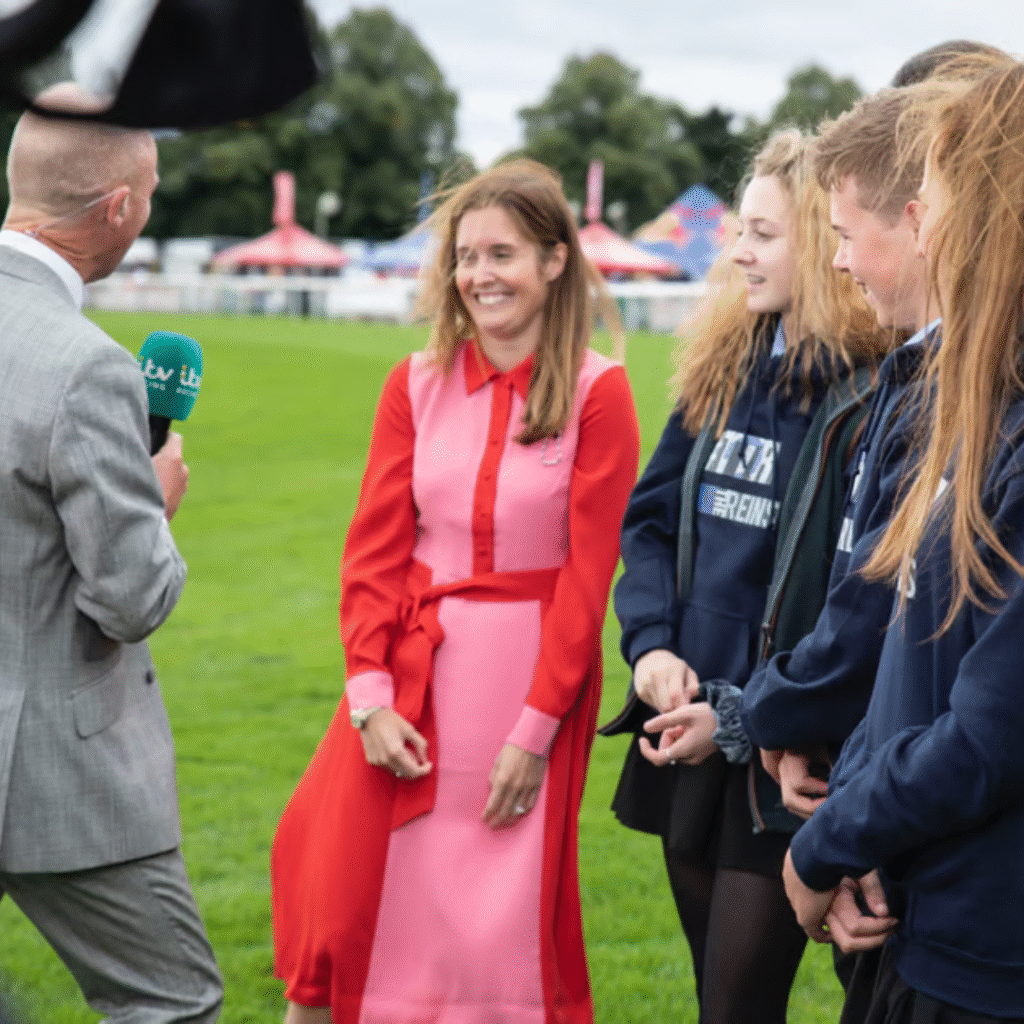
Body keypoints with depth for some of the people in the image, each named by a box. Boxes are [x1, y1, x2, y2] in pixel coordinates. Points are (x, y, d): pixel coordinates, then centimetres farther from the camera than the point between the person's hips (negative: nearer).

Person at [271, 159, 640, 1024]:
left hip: (532, 671, -3)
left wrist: (535, 728, -11)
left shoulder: (596, 392, -6)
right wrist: (370, 695, -7)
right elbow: (374, 549, 3)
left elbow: (588, 572, -8)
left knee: (501, 916, 3)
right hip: (411, 664, 3)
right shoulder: (417, 384, 4)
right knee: (344, 889, 5)